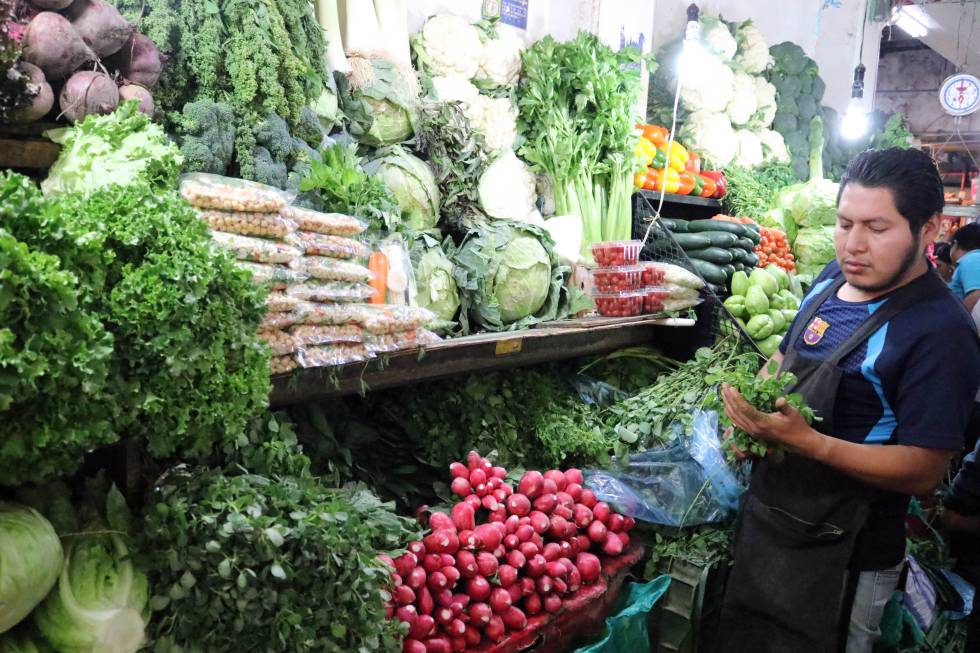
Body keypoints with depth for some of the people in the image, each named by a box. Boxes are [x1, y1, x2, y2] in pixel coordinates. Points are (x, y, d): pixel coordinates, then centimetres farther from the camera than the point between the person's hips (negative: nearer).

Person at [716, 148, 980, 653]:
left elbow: (923, 472, -23)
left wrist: (806, 441, -35)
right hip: (764, 516, 8)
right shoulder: (832, 280, 1)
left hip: (841, 559, -7)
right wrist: (751, 405, -5)